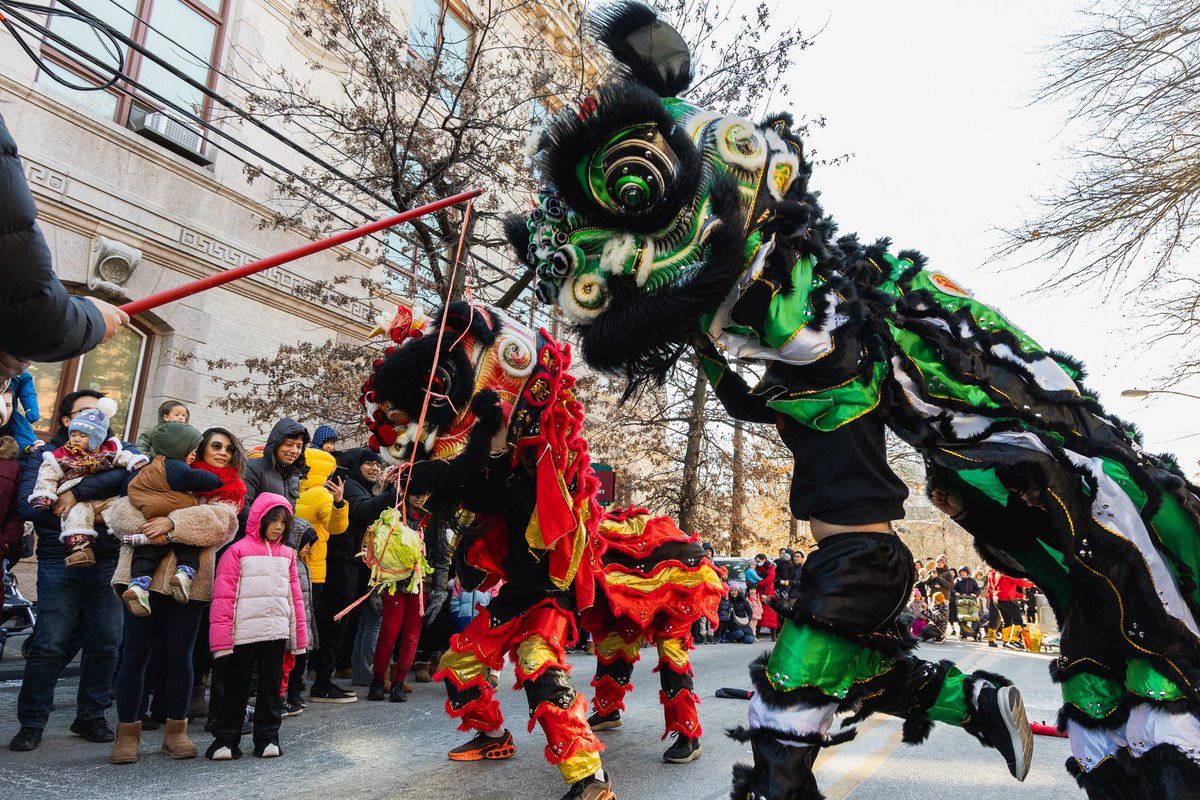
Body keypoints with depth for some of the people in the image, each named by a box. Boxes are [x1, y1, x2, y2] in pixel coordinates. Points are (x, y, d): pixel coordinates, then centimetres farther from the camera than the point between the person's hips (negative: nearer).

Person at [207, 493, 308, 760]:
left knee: (271, 686, 12)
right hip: (244, 634, -4)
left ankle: (267, 738, 23)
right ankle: (225, 739, 21)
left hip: (277, 633, 4)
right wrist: (222, 638, -12)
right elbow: (223, 596, -8)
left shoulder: (287, 554, 10)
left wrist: (299, 634, 12)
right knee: (236, 687, 8)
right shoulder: (238, 551, -5)